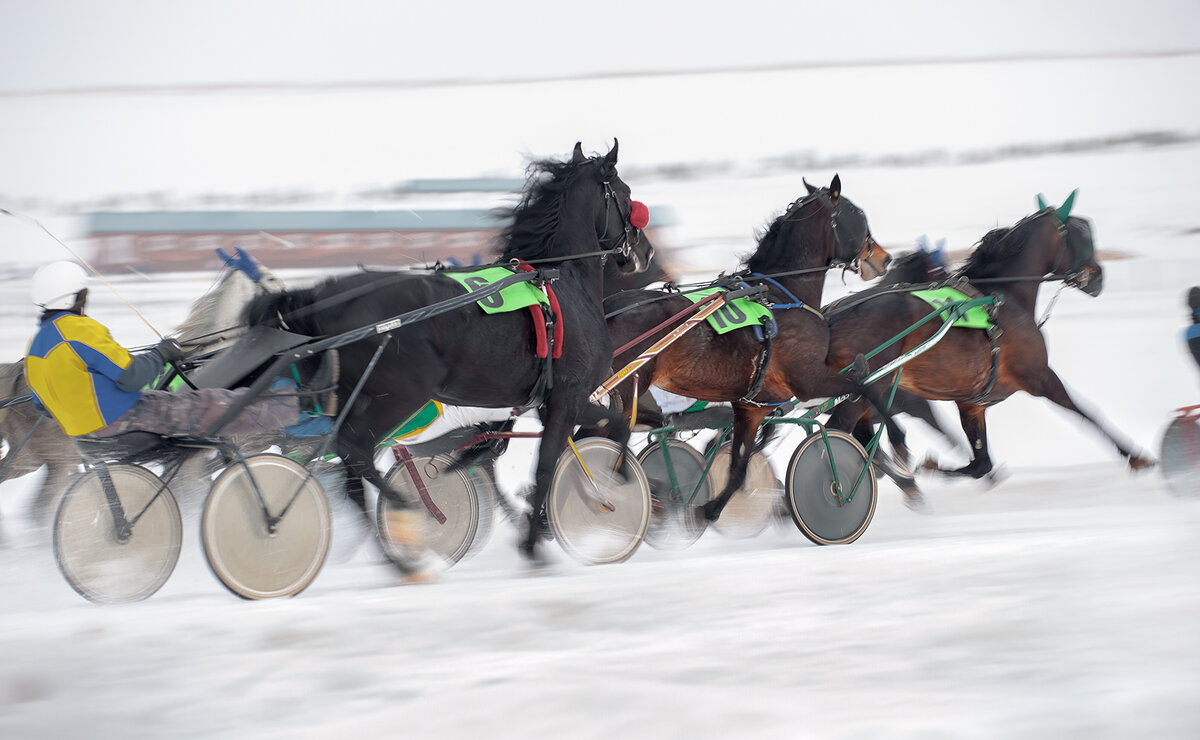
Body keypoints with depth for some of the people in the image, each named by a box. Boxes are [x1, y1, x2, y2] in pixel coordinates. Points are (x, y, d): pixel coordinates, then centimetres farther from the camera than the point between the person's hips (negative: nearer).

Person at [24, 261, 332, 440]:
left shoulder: (35, 349, 6)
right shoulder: (79, 329, -22)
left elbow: (43, 405, 14)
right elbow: (130, 375, -23)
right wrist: (161, 355, -5)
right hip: (122, 421, -10)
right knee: (211, 407, -4)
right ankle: (301, 401, 1)